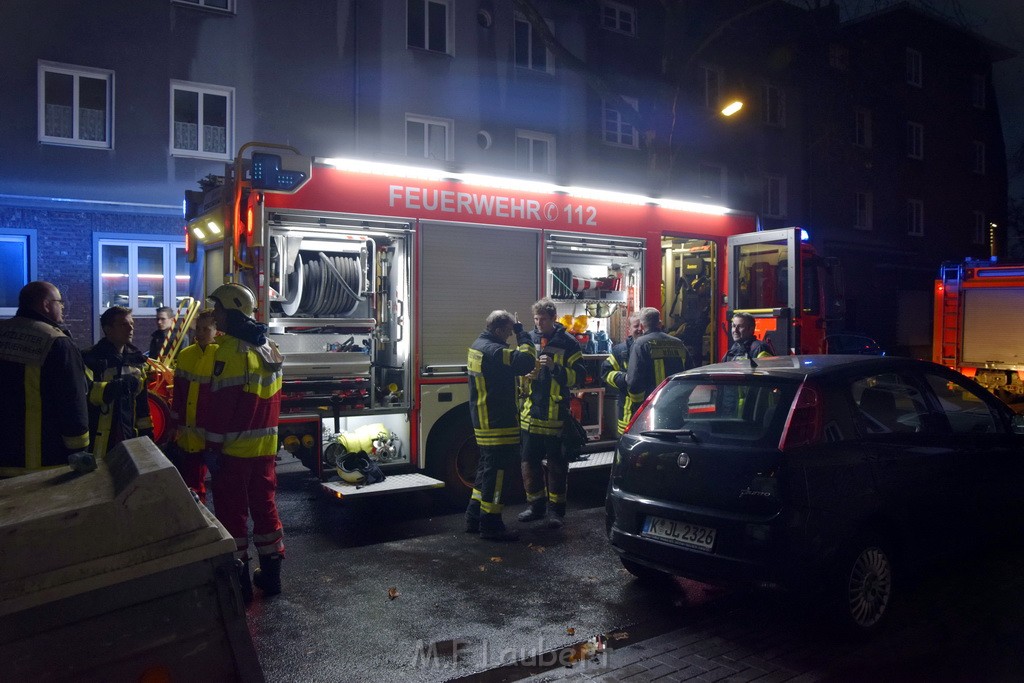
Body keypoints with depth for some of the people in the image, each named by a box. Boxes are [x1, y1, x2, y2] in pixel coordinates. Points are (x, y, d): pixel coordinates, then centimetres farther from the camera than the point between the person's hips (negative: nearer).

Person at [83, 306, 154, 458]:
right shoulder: (92, 358, -9)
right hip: (99, 440, -6)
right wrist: (110, 388, -37)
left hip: (129, 436, 6)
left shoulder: (136, 359, 12)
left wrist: (146, 429, 15)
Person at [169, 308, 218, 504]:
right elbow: (178, 392, 11)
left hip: (208, 430, -5)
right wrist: (175, 423, 10)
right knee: (185, 477, 13)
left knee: (196, 479, 6)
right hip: (186, 431, 5)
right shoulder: (185, 355, 6)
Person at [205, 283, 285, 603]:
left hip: (234, 448, -7)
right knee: (264, 504, 14)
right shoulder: (270, 349, 8)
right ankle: (271, 573, 20)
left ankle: (238, 579, 10)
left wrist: (212, 448, -13)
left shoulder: (230, 351, -16)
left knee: (232, 510, 4)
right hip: (265, 445, 7)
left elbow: (220, 405, -17)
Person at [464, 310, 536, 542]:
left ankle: (474, 517, 26)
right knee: (496, 470, -4)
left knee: (487, 466, 19)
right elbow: (525, 361, -28)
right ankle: (490, 525, 2)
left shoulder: (478, 346, 13)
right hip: (497, 423, -11)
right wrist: (522, 333, -17)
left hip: (483, 419, 11)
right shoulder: (493, 350, -21)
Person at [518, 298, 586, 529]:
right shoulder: (528, 339, 9)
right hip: (531, 413, 4)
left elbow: (579, 374, -6)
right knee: (530, 460, 10)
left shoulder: (567, 343, -2)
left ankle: (556, 509, 15)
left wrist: (555, 367, -19)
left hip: (556, 414, -4)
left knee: (557, 463, 4)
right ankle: (535, 505, 24)